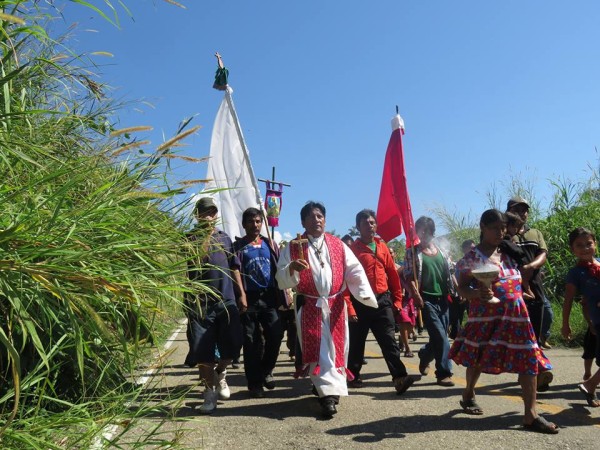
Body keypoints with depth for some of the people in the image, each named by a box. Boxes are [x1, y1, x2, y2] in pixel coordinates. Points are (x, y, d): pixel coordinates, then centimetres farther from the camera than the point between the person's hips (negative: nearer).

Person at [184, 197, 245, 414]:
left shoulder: (225, 238, 13)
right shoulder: (190, 239, 1)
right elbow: (195, 261, -17)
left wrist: (241, 294, 12)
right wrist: (205, 237, -19)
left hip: (227, 300, 3)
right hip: (200, 302, -3)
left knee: (232, 344, 5)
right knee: (203, 349, 0)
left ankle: (220, 374, 34)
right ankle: (210, 391, 16)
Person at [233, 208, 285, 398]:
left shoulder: (270, 244, 13)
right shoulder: (237, 247, 5)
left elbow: (279, 269, 13)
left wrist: (282, 296, 5)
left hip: (269, 297, 2)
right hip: (249, 298, -2)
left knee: (276, 334, -5)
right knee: (251, 341, 2)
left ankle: (265, 371, 19)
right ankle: (255, 383, 14)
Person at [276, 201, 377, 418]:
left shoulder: (338, 245, 7)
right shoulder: (293, 248, 1)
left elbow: (355, 271, 2)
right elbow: (281, 279, -4)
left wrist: (365, 293, -13)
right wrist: (291, 268, -26)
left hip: (335, 305, 3)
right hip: (309, 307, -2)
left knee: (337, 347, 8)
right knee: (318, 350, -4)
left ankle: (330, 387, 27)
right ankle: (329, 393, 0)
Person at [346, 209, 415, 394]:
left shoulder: (382, 247, 10)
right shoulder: (353, 249, -4)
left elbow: (392, 273, 13)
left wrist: (397, 299, 10)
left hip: (383, 300, 3)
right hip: (360, 302, -3)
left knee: (389, 340, -1)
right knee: (357, 341, 9)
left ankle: (400, 377, -3)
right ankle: (353, 376, 24)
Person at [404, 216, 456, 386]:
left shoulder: (440, 250, 13)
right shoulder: (412, 252, -3)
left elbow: (450, 273, 16)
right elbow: (409, 278, -10)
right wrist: (417, 297, -21)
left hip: (443, 299, 6)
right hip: (427, 300, -5)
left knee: (439, 337, 13)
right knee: (440, 337, -10)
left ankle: (424, 357, 40)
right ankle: (444, 373, 0)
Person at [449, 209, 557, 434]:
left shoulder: (507, 256, 11)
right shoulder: (472, 257, -8)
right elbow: (462, 288, -14)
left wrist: (521, 293, 12)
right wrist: (477, 293, -31)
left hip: (515, 317, 5)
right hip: (486, 316, -5)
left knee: (529, 360, -3)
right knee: (478, 358, 9)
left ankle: (530, 415, 2)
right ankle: (468, 396, 36)